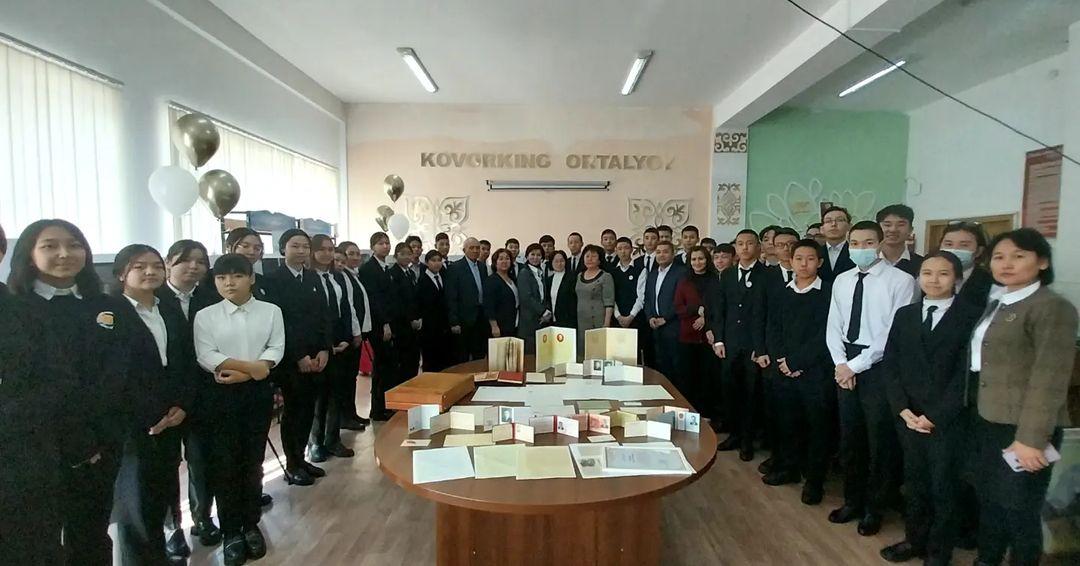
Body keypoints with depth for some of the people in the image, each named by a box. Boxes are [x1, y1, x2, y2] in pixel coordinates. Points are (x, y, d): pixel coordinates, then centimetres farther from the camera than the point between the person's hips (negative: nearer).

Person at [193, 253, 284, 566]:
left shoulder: (271, 311, 1)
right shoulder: (205, 316, -1)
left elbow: (276, 348, -5)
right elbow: (205, 356, -9)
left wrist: (242, 373, -16)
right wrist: (251, 367, -17)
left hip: (259, 391, 1)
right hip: (222, 394, 0)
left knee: (253, 459, 10)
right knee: (224, 462, 4)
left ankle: (251, 525, 25)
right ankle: (232, 532, 19)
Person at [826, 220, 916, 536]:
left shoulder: (900, 280, -10)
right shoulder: (841, 280, 8)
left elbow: (895, 333, -15)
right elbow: (833, 327, 9)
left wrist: (856, 365, -15)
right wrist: (840, 363, -5)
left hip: (879, 367, -5)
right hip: (845, 366, 5)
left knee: (880, 440, 8)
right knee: (849, 438, 15)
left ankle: (874, 508, 27)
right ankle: (853, 500, 33)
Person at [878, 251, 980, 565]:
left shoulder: (971, 316, -6)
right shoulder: (904, 315, 7)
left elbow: (966, 373, -10)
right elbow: (890, 364, 4)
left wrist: (934, 416, -13)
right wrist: (903, 409, -6)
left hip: (948, 420, -3)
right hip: (909, 417, 4)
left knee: (944, 487, 9)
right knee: (914, 482, 15)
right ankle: (915, 539, 32)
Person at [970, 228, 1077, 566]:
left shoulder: (1052, 307, -12)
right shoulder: (996, 306, 12)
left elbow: (1049, 378, -18)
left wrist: (1031, 438, -21)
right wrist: (979, 416, 8)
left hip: (1023, 428, -7)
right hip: (988, 423, 7)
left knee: (1018, 508, 7)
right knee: (988, 500, 17)